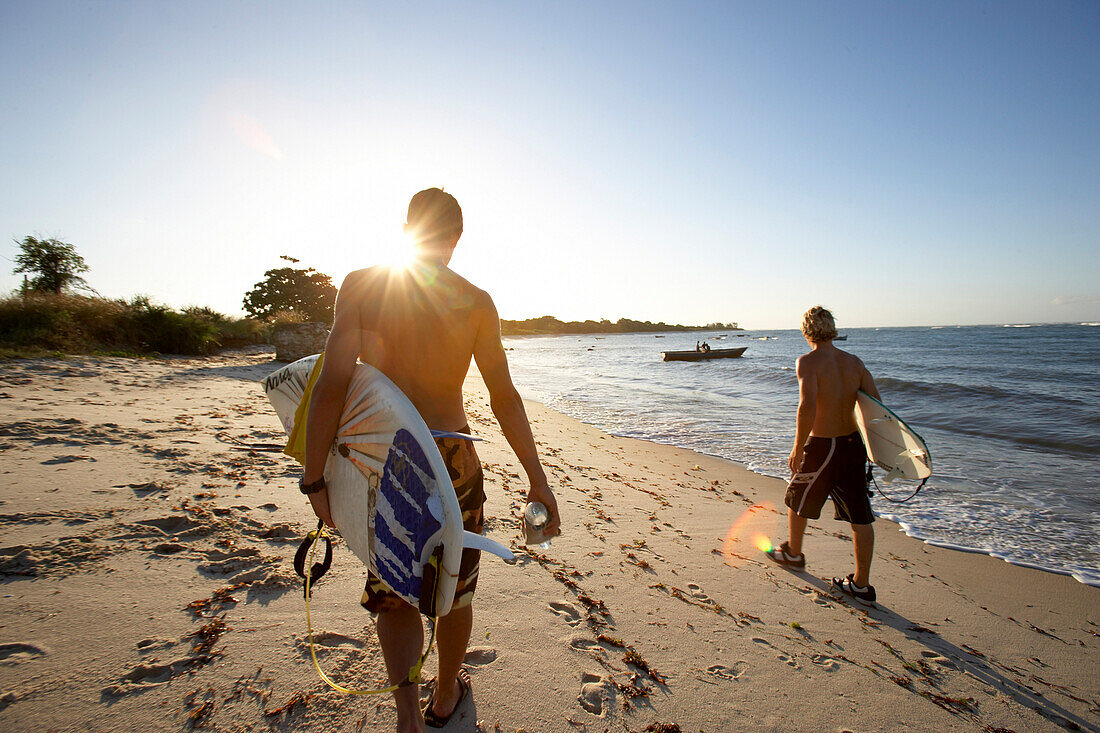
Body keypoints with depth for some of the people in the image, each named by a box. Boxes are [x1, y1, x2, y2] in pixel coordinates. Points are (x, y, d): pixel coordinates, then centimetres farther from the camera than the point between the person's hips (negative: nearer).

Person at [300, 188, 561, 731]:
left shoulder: (360, 285, -6)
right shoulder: (475, 302, -7)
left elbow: (331, 386, -14)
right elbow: (505, 399, -7)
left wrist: (314, 479, -7)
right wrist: (537, 479, 1)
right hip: (452, 460, 0)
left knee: (393, 591, 22)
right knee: (454, 590, 22)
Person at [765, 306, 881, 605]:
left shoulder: (808, 362, -14)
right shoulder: (854, 362, 4)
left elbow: (808, 406, -26)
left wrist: (797, 449, -17)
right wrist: (866, 445, 15)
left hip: (822, 446, -6)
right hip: (854, 445, 6)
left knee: (797, 501, 20)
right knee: (860, 518, 12)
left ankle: (793, 553, 41)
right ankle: (861, 585, 21)